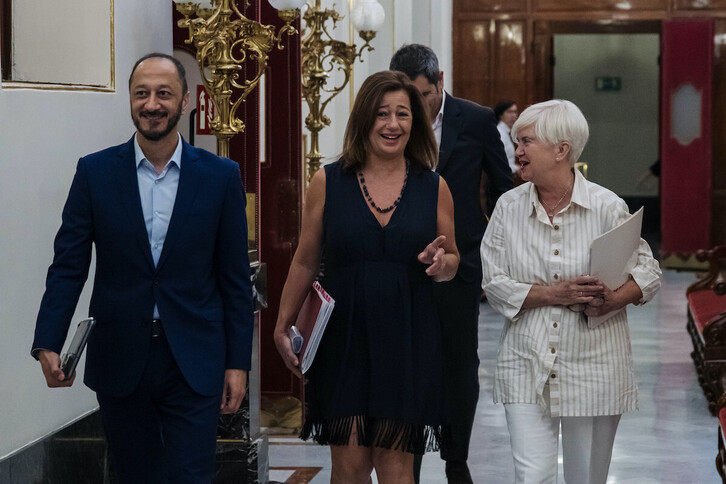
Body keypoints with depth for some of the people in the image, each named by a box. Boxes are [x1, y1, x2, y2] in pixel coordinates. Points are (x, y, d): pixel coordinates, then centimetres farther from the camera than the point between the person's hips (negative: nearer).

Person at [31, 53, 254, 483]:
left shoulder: (220, 176, 1)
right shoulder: (95, 172, 2)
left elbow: (235, 278, 3)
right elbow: (68, 266, 0)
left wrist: (238, 362, 0)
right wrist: (48, 345, -13)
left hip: (193, 365, -1)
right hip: (120, 362, 1)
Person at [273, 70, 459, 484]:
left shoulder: (433, 187, 6)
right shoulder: (328, 183, 4)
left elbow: (453, 263, 15)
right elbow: (306, 262, 9)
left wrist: (441, 263, -8)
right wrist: (283, 326, 8)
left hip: (407, 341, 0)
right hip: (344, 337, 0)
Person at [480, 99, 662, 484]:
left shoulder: (608, 207, -3)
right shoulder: (509, 207, 3)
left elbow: (648, 270, 1)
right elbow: (494, 283, 0)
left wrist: (612, 300, -19)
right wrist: (552, 294, -15)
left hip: (593, 368, -1)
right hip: (527, 368, 1)